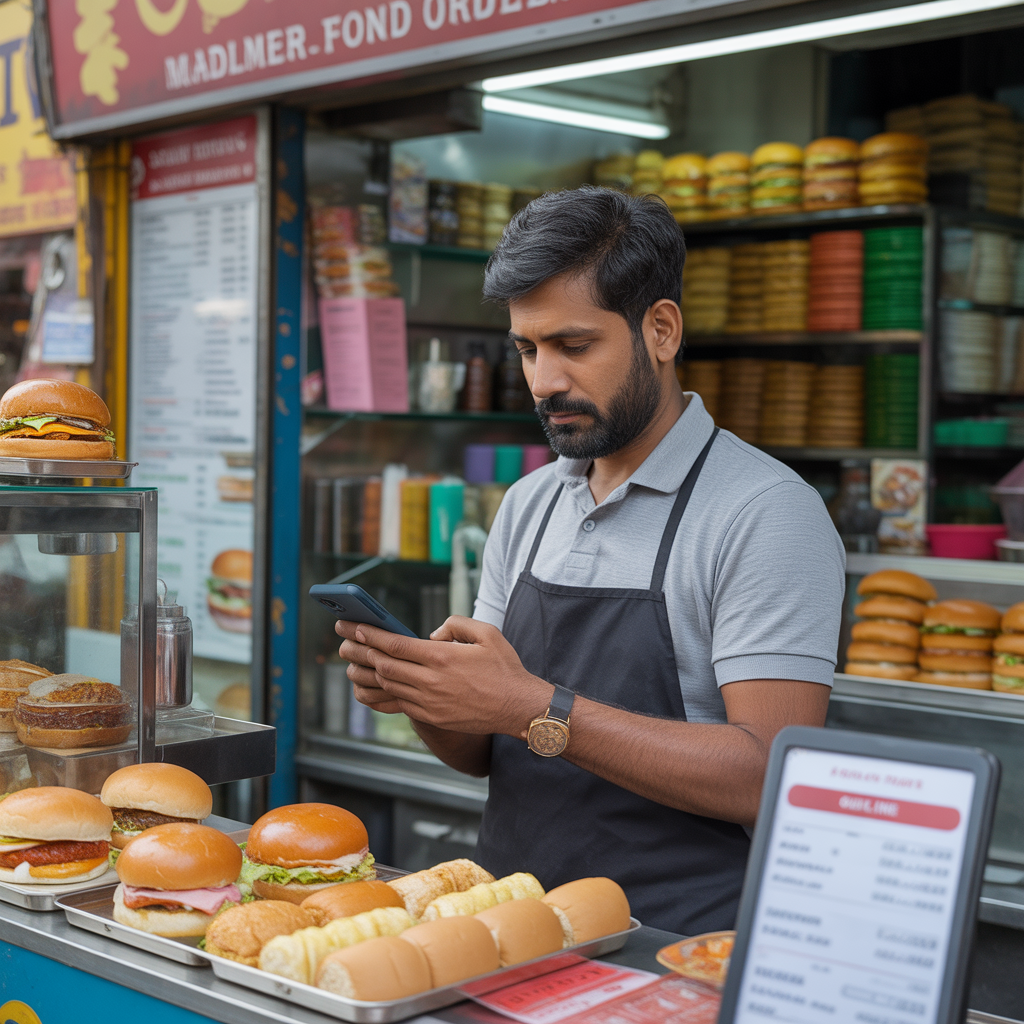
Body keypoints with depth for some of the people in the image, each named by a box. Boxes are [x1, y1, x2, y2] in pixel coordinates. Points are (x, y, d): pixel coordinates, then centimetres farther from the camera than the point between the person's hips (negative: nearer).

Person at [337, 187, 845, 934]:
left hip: (677, 957, -5)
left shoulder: (769, 513, -8)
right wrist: (417, 694, -3)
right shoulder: (529, 508, 14)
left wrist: (539, 711, -18)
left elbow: (770, 779, -15)